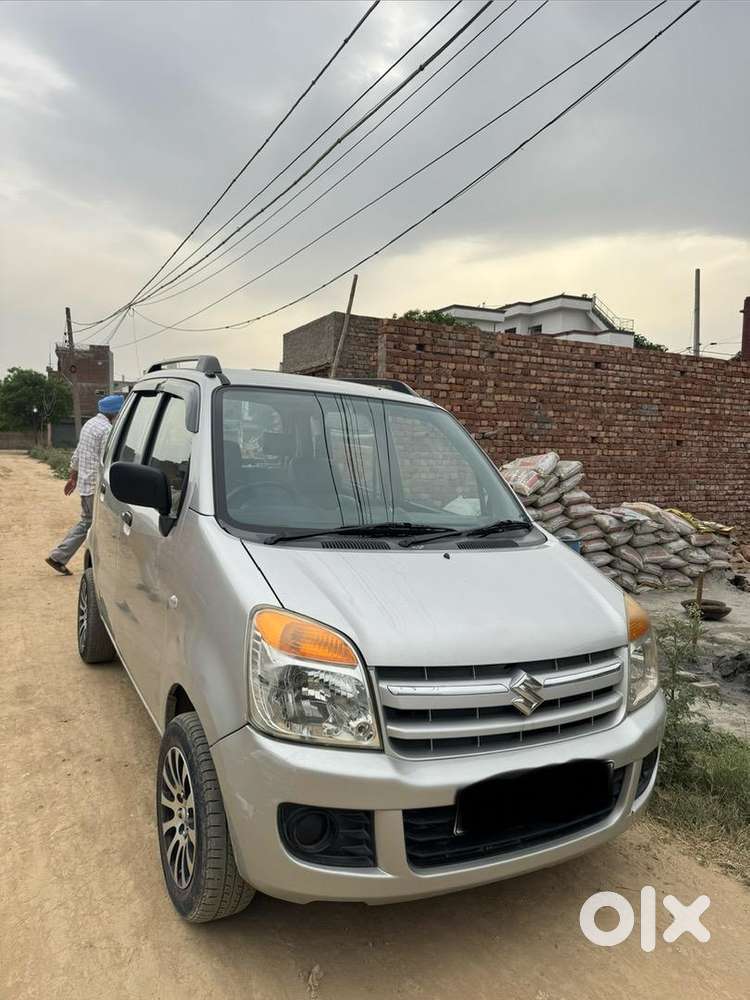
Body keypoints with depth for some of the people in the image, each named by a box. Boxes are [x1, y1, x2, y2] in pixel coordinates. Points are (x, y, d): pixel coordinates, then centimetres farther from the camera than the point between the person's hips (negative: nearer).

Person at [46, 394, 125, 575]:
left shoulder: (90, 423, 14)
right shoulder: (107, 429, -16)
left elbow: (77, 454, 20)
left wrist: (72, 477, 26)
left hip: (85, 484, 9)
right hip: (97, 486, -9)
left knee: (85, 523, 16)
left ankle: (58, 556, 16)